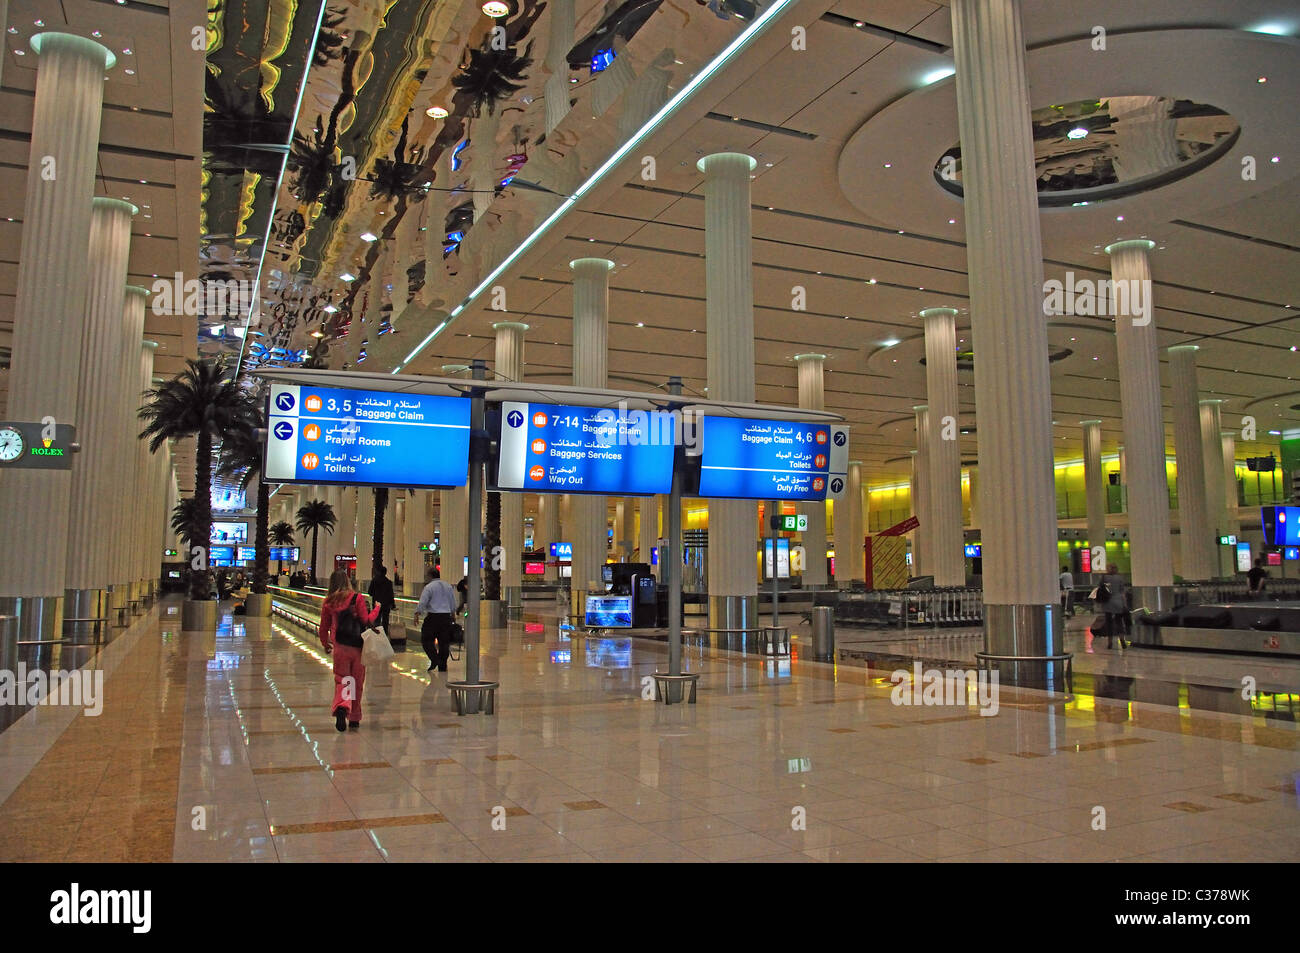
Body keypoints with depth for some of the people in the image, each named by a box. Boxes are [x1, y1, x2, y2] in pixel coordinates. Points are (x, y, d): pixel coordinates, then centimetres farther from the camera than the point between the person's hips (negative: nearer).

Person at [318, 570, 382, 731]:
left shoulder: (328, 602, 3)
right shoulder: (357, 598, -6)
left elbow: (324, 627, 11)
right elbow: (366, 621, -7)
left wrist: (326, 644, 27)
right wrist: (376, 609, 10)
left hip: (340, 647, 1)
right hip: (358, 646, -1)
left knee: (341, 680, 4)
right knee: (357, 683, 11)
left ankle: (341, 707, -26)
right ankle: (354, 718, 19)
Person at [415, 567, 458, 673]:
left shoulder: (429, 587, -4)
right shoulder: (448, 586, 13)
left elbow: (422, 602, -12)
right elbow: (453, 604, 19)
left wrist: (417, 614, -7)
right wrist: (453, 615, 30)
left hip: (433, 617, -5)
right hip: (446, 617, 5)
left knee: (426, 639, 3)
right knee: (444, 641, 8)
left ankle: (434, 659, -14)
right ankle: (443, 666, 10)